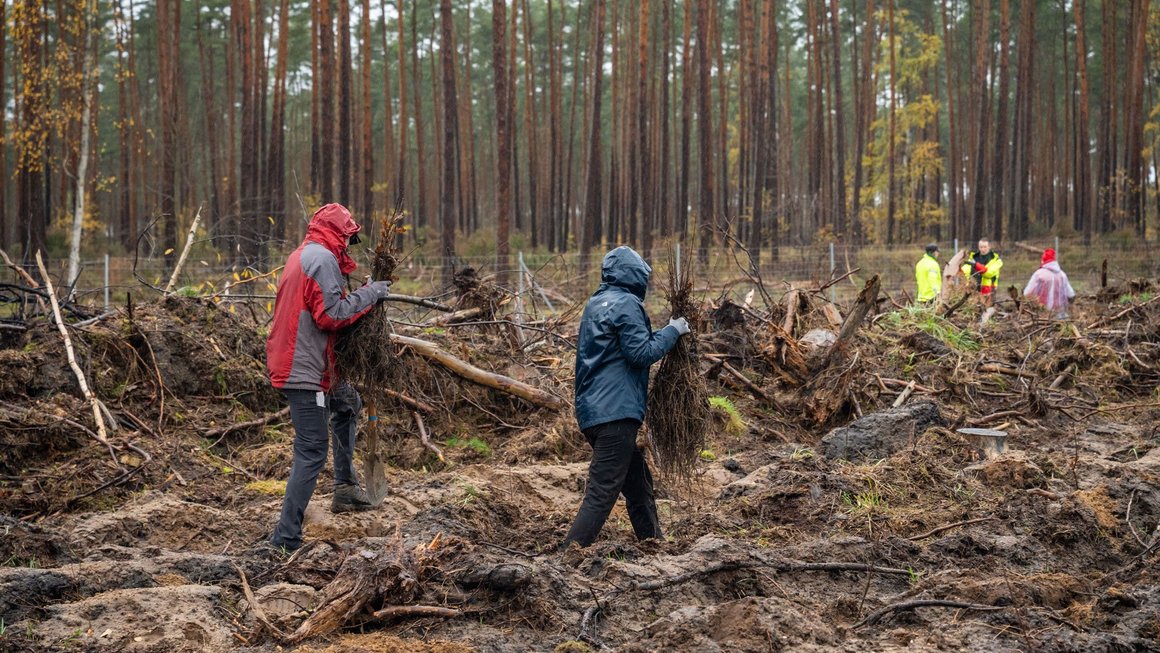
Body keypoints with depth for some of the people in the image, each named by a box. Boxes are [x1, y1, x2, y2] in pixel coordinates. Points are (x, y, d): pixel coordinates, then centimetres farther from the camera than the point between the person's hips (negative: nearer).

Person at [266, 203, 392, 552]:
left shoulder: (302, 256, 17)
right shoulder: (323, 259, -14)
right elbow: (330, 314, -20)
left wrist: (364, 296, 8)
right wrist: (368, 294, -8)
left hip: (292, 362, 11)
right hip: (304, 369, -11)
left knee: (347, 404, 29)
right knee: (312, 451, -8)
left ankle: (345, 489, 34)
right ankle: (286, 538, -9)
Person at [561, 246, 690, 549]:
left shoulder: (596, 303, 19)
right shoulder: (626, 304, -10)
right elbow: (642, 352, -14)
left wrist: (661, 333, 20)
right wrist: (672, 331, -2)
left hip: (594, 408, 10)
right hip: (616, 411, -10)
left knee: (638, 482, 21)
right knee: (602, 493, -12)